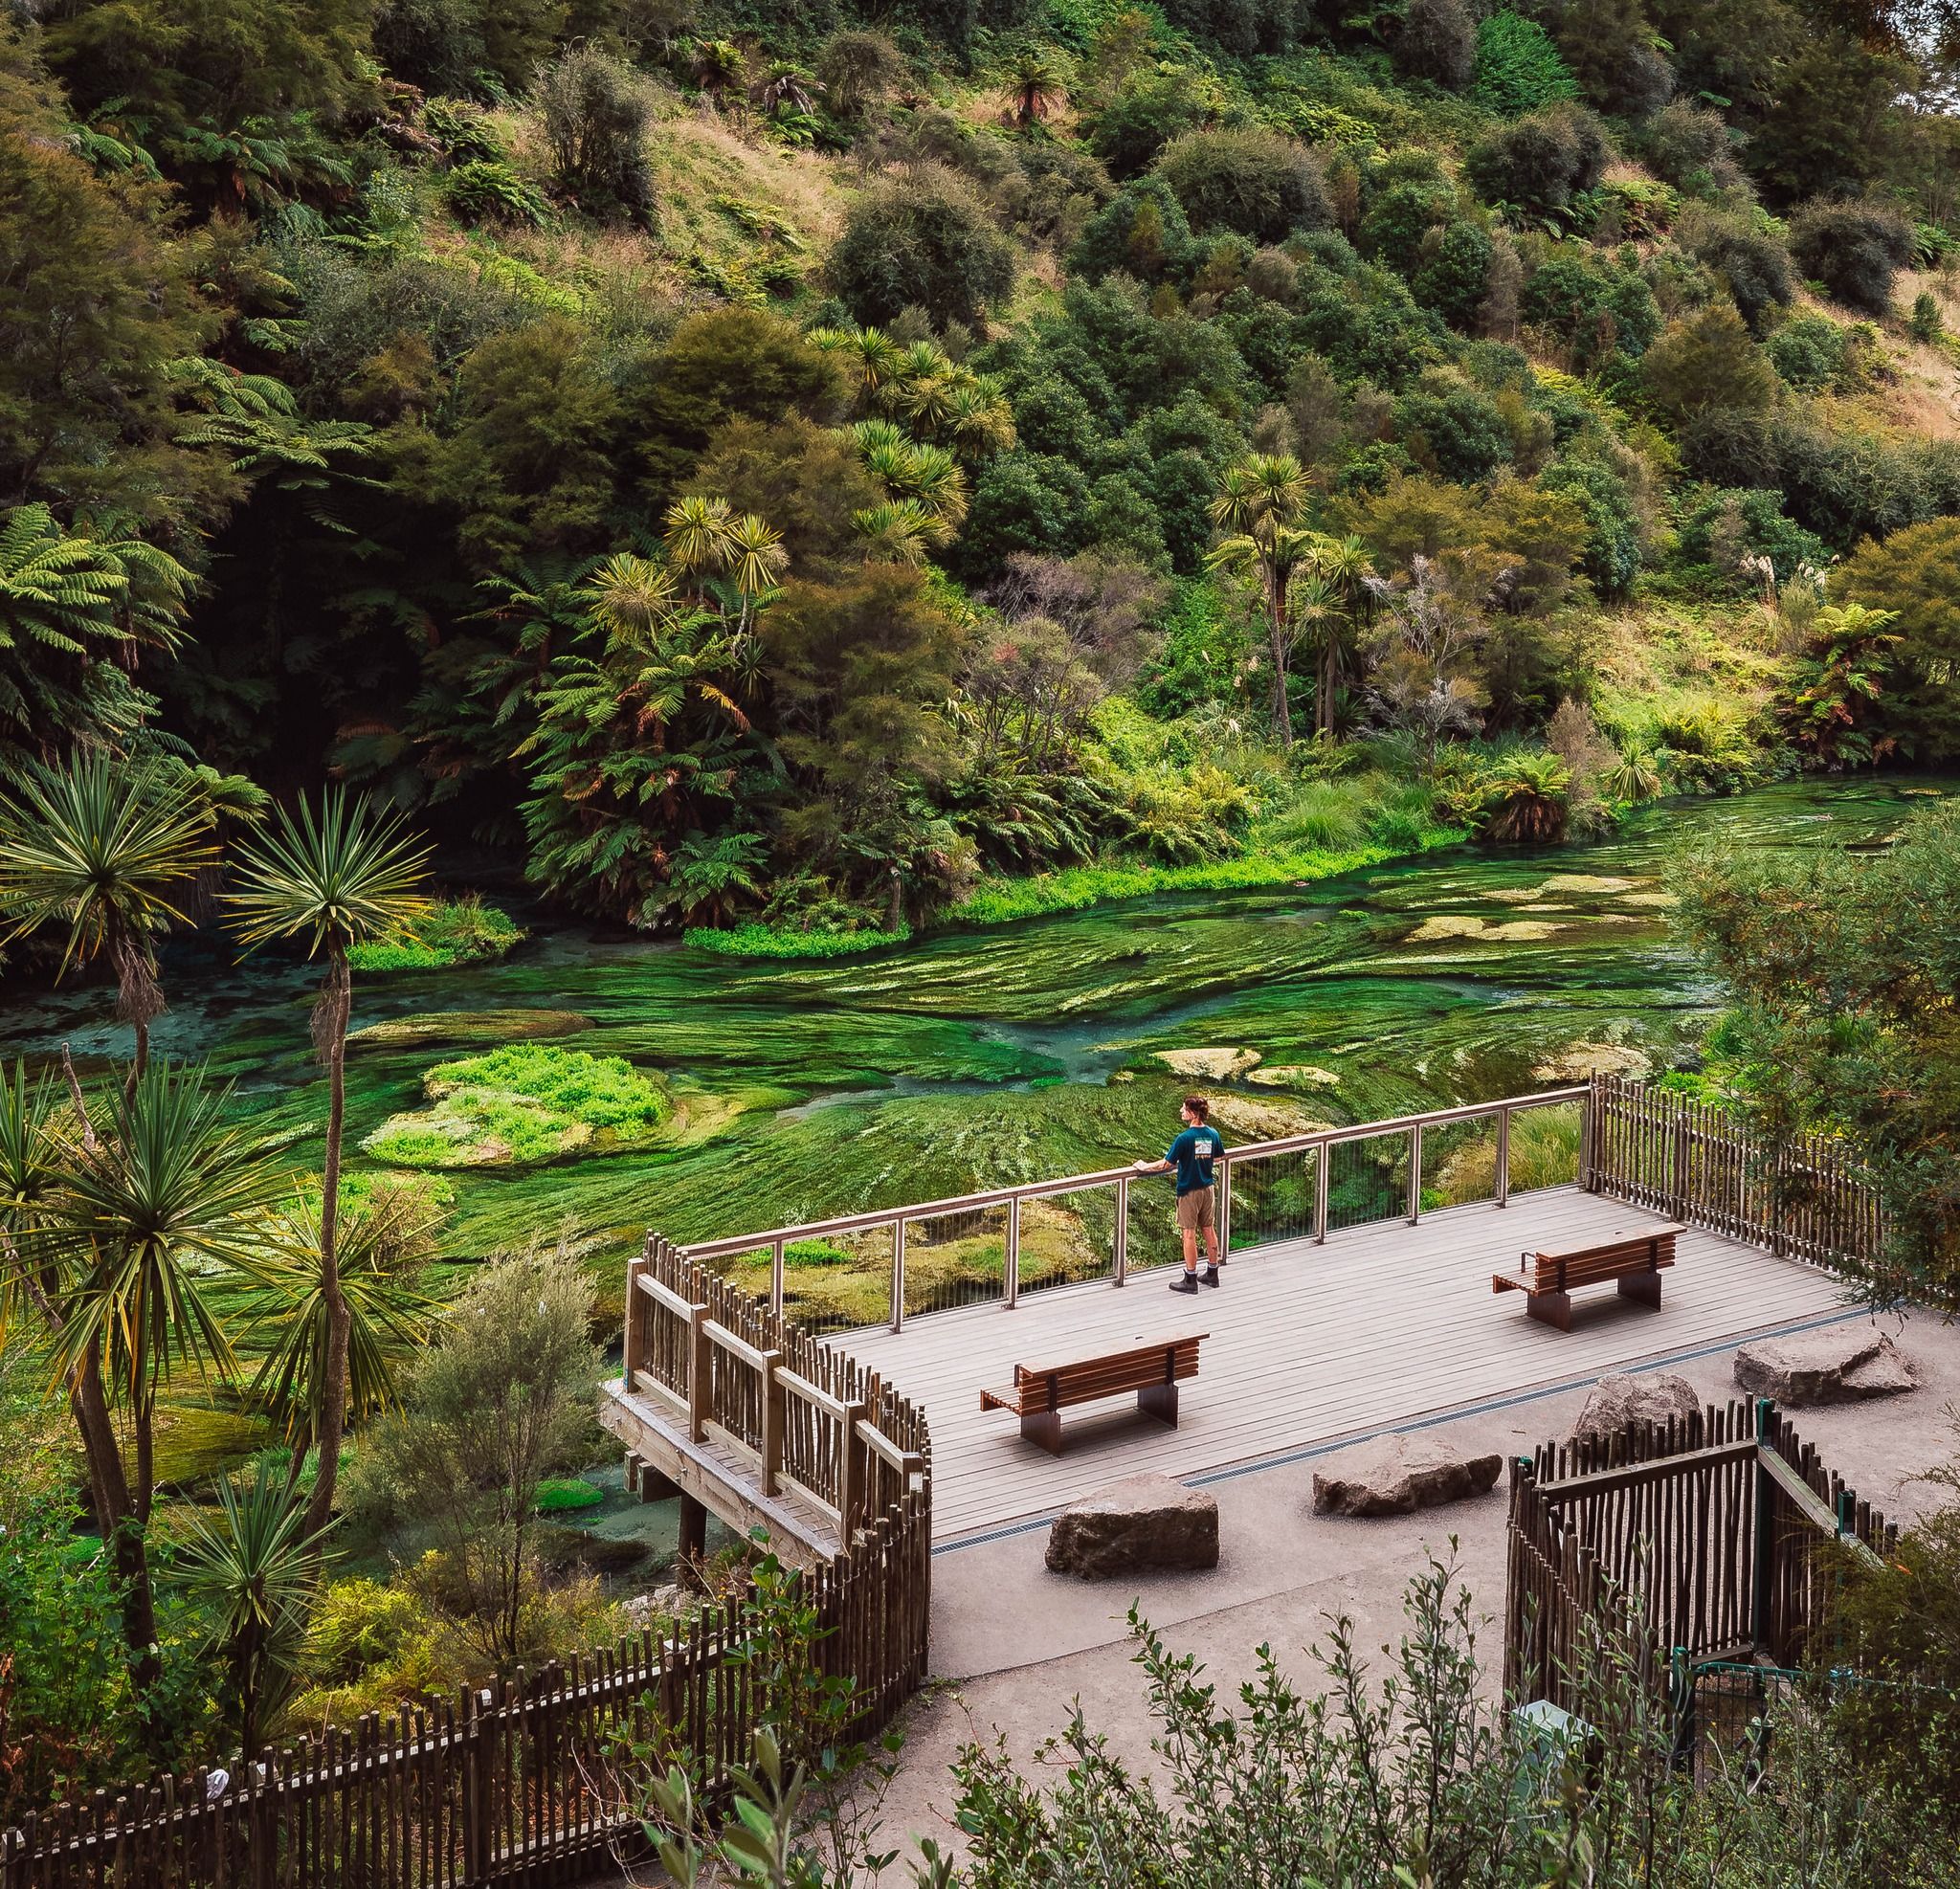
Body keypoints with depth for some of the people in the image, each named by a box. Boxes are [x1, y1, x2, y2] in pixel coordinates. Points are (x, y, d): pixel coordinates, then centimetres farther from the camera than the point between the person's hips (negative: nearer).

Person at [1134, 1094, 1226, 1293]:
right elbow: (1218, 1157, 14)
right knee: (1209, 1230, 14)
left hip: (1189, 1191, -6)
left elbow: (1166, 1164, -17)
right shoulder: (1213, 1134, -2)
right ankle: (1212, 1273, 23)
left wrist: (1145, 1167, -2)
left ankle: (1190, 1279, 6)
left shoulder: (1185, 1138, -21)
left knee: (1189, 1233, 1)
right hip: (1208, 1188, 6)